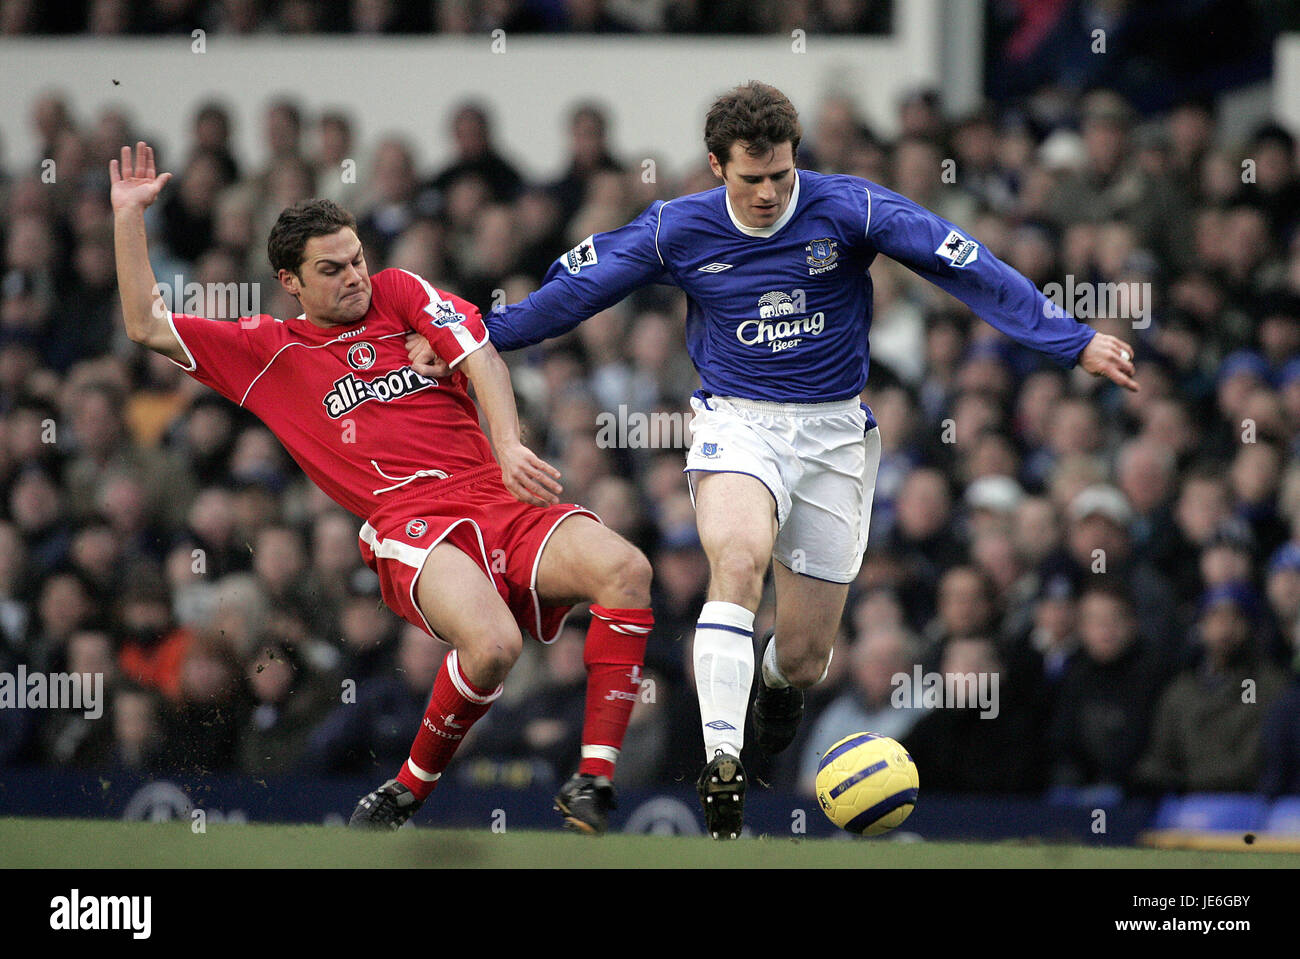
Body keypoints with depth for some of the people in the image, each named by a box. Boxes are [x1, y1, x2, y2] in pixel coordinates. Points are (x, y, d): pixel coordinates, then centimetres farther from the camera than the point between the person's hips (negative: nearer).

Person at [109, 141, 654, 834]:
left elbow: (480, 359, 7)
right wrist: (127, 216, 10)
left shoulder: (398, 292, 20)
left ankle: (593, 779, -22)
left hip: (501, 498, 3)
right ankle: (409, 791, -10)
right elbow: (147, 327, 15)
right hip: (409, 523, -3)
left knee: (624, 569, -27)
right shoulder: (269, 351, 17)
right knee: (493, 643, -35)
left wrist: (510, 447, -10)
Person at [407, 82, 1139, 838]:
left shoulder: (848, 209, -10)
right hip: (736, 421, 0)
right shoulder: (678, 230, -5)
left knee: (805, 655, 3)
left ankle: (780, 686, 45)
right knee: (740, 556, -34)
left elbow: (967, 268, -11)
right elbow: (575, 287, 7)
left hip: (833, 429, 1)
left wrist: (1073, 342, -14)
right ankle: (722, 767, -35)